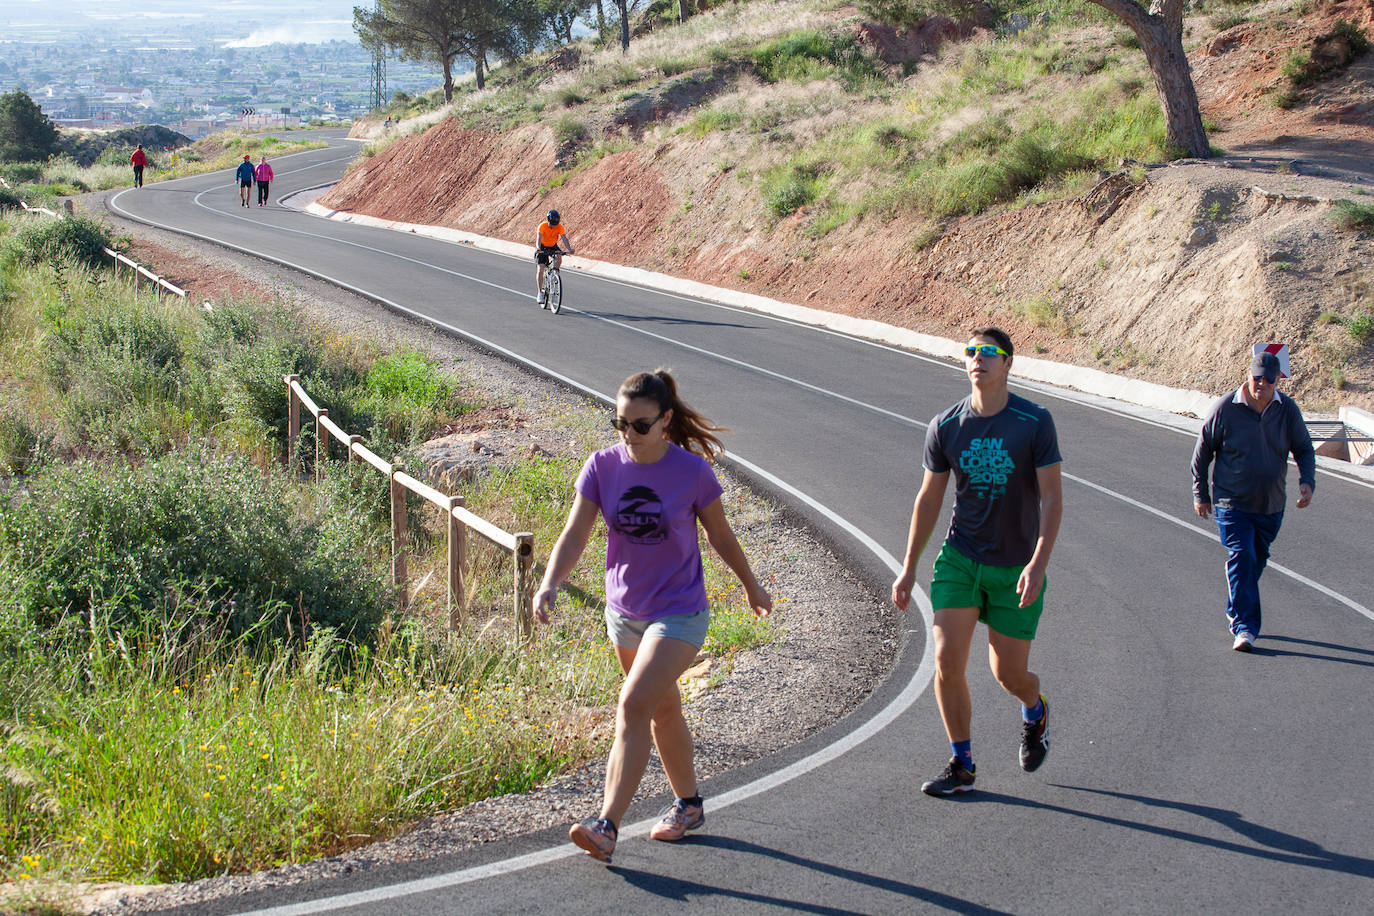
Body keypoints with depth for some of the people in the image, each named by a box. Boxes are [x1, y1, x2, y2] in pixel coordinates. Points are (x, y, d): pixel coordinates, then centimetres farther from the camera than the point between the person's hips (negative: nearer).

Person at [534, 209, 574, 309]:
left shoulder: (560, 227, -20)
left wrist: (569, 249, -45)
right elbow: (538, 238, -37)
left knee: (559, 257, -29)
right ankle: (540, 293, -5)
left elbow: (564, 239, -27)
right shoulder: (542, 226, -26)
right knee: (540, 269, -13)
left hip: (553, 246, 2)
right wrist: (538, 248, -57)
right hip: (542, 247, -2)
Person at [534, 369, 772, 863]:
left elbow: (720, 534, 1)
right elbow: (575, 534, -12)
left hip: (679, 613, -5)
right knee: (663, 709, 19)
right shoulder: (603, 466, -7)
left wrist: (751, 586, 14)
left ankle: (607, 826, -21)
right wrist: (549, 584, -30)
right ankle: (688, 804, 38)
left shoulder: (692, 472, -15)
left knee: (633, 705, -18)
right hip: (624, 612, 5)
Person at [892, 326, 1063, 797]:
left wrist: (1038, 564, -22)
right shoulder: (945, 426, -3)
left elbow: (1051, 498, -11)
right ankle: (962, 766, 5)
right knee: (947, 660, -11)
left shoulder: (1035, 422, -11)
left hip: (1017, 567, -2)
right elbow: (929, 498, 8)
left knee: (1009, 673, 5)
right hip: (960, 558, 2)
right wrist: (908, 567, 9)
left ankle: (1035, 712, 42)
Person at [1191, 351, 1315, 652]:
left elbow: (1304, 449, 8)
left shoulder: (1287, 410, -3)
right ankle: (1244, 627, -15)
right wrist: (1200, 494, 3)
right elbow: (1202, 451, 1)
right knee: (1241, 559, -15)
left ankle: (1235, 612, 35)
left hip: (1271, 505, 4)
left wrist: (1307, 481, -11)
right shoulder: (1226, 407, -10)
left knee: (1256, 561, 14)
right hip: (1232, 502, -4)